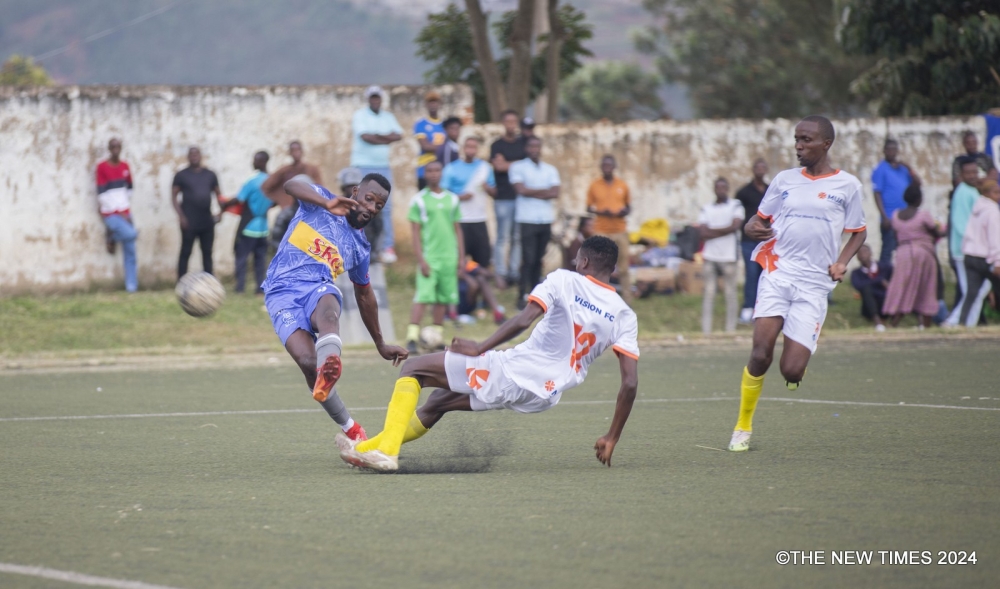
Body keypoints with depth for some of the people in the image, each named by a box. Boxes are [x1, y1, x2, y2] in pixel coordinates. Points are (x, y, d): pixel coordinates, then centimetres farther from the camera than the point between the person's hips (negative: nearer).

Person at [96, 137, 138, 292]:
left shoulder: (125, 166, 8)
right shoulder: (102, 167, -8)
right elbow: (102, 194, -9)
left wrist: (127, 212, 6)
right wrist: (105, 219, -12)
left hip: (125, 212, 5)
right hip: (110, 214, -5)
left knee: (130, 253, 1)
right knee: (131, 234, -28)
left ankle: (131, 285, 5)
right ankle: (112, 236, 4)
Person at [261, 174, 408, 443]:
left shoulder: (361, 247, 22)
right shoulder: (319, 201, 11)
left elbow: (364, 295, 35)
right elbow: (291, 185, -13)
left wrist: (381, 345, 40)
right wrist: (327, 204, -31)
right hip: (282, 293, -2)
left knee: (328, 312, -38)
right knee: (308, 361, -26)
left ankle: (329, 369, -72)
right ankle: (351, 430, -14)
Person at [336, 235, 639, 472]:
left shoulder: (563, 280, -5)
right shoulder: (624, 317, 5)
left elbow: (523, 321, -20)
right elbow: (630, 383, -3)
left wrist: (480, 348, -9)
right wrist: (612, 438, 5)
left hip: (512, 372, -6)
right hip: (544, 397, 6)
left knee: (413, 369, 9)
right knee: (438, 401, 28)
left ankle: (385, 449, -5)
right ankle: (370, 449, 36)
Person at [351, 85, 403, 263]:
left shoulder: (388, 117, 14)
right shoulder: (360, 115, -1)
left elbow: (398, 135, 1)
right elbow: (366, 137, -14)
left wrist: (378, 135, -12)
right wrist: (387, 140, -6)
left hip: (383, 167, 4)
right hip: (363, 166, -4)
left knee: (386, 206, 0)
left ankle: (388, 246, 0)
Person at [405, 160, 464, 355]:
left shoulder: (452, 199, 11)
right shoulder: (419, 200, -1)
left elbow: (457, 229, 15)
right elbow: (415, 232, -3)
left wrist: (461, 257, 9)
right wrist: (420, 259, -11)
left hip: (449, 257, 4)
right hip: (428, 256, -4)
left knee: (443, 298, 4)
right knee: (423, 296, -13)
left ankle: (437, 336, 11)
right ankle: (412, 337, -16)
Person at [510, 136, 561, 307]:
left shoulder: (550, 170, 15)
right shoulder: (518, 167, 3)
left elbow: (555, 193, 2)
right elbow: (521, 189, -10)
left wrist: (533, 193, -7)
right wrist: (544, 191, -1)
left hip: (546, 220, 4)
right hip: (527, 220, -4)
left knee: (539, 259, 7)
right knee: (528, 259, -10)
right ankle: (523, 296, -9)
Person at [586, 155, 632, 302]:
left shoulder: (622, 185, 7)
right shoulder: (594, 186, 3)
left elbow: (629, 206, 15)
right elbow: (589, 208, 6)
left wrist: (625, 211, -8)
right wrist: (600, 212, -13)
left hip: (620, 230, 1)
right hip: (601, 231, -1)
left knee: (623, 267, 2)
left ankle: (627, 297, 6)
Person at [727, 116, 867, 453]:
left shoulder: (847, 185, 8)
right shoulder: (784, 180, 13)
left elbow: (858, 232, 16)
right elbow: (760, 219, 20)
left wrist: (842, 262, -2)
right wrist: (751, 228, -4)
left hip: (814, 285, -1)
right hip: (777, 273, 1)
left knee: (791, 371, -10)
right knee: (761, 354, -16)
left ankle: (797, 363, 29)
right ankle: (743, 426, 0)